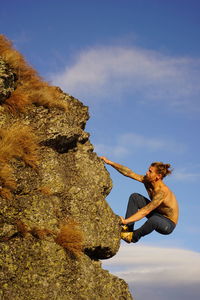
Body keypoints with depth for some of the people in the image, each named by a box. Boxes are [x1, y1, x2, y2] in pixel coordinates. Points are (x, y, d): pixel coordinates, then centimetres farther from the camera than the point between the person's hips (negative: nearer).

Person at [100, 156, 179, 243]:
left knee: (154, 220, -42)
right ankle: (128, 228, -7)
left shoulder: (163, 191, -32)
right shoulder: (147, 180, -10)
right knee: (134, 197, -2)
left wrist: (125, 221, -40)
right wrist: (110, 162, -12)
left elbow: (145, 211, -37)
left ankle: (134, 236, -12)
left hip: (168, 224, -8)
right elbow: (129, 173, -7)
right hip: (157, 214, 8)